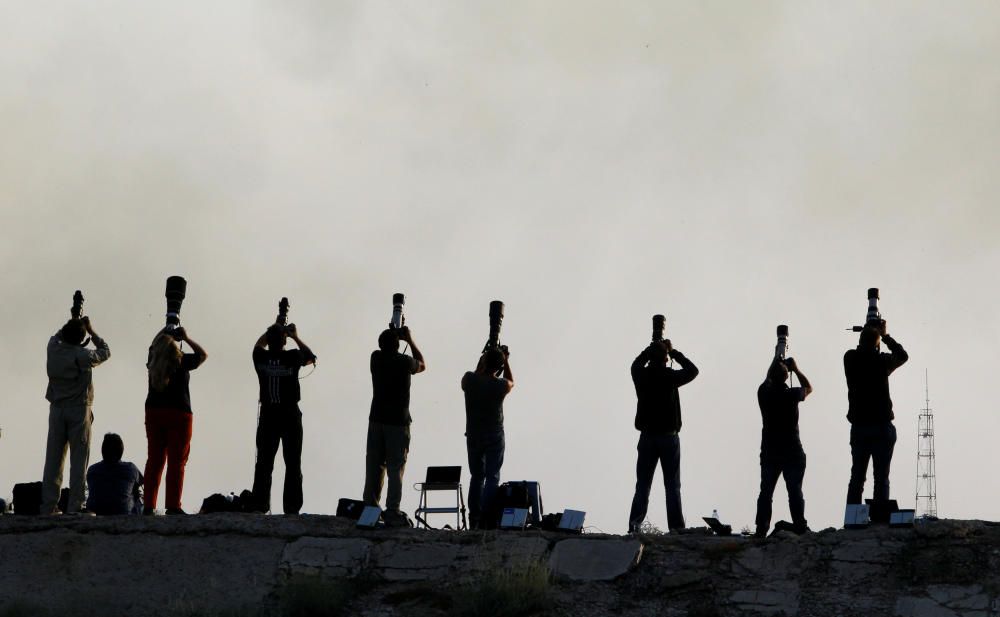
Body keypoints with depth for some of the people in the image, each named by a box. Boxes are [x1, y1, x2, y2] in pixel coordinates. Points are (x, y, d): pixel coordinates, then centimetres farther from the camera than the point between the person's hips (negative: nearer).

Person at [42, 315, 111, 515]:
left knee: (53, 459, 5)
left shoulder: (53, 349, -1)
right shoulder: (83, 356, -12)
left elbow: (56, 336, 23)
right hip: (79, 409, -4)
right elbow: (105, 352, 5)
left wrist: (73, 323, 23)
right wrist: (92, 332, 9)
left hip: (56, 409, 4)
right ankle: (75, 505, -6)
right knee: (79, 460, -1)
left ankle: (48, 506, 3)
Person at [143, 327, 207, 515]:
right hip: (179, 414, -4)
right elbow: (203, 354, 9)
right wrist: (186, 338, 11)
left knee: (154, 460, 8)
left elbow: (154, 346, 25)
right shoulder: (181, 362, -9)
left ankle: (149, 505, 6)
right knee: (176, 462, -2)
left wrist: (164, 332, 24)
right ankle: (173, 505, -6)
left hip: (154, 413, 4)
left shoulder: (153, 363, 1)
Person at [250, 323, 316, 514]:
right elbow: (311, 357, 13)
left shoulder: (261, 358, -3)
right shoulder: (293, 357, -9)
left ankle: (260, 505, 3)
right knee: (293, 464, 3)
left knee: (264, 463, 6)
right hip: (290, 416, -2)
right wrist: (296, 337, 16)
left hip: (268, 416, 2)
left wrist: (271, 331, 25)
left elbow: (259, 345, 22)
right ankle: (291, 507, -1)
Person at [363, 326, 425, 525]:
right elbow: (422, 365, 14)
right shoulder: (404, 362, -9)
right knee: (396, 468, -3)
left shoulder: (376, 358, 1)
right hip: (398, 421, -4)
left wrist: (393, 334, 24)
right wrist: (410, 340, 16)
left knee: (374, 466, 10)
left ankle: (370, 508, 11)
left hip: (376, 420, 4)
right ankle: (392, 511, -9)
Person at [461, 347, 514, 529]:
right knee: (492, 478, 2)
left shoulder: (469, 380, -11)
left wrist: (481, 361, 18)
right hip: (494, 437, -3)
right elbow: (511, 382, 11)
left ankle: (474, 519, 12)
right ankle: (488, 519, -7)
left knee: (477, 477, 14)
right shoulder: (501, 385, -14)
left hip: (473, 436, 3)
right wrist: (506, 360, 15)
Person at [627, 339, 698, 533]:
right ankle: (676, 526, -2)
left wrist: (651, 349, 23)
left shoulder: (641, 375, -3)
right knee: (672, 486, 3)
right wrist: (674, 353, 9)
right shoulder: (670, 376, -12)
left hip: (647, 436, 2)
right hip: (669, 436, -2)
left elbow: (636, 363, 21)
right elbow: (693, 370, 5)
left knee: (642, 485, 6)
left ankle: (635, 524, -5)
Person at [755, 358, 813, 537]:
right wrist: (796, 369, 12)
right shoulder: (792, 395, -13)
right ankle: (799, 526, -1)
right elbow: (808, 388, 8)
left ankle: (761, 529, 3)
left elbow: (767, 379, 19)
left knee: (766, 492, 6)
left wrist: (777, 359, 28)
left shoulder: (764, 393, -5)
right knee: (795, 491, 1)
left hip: (769, 452, 3)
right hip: (792, 451, -3)